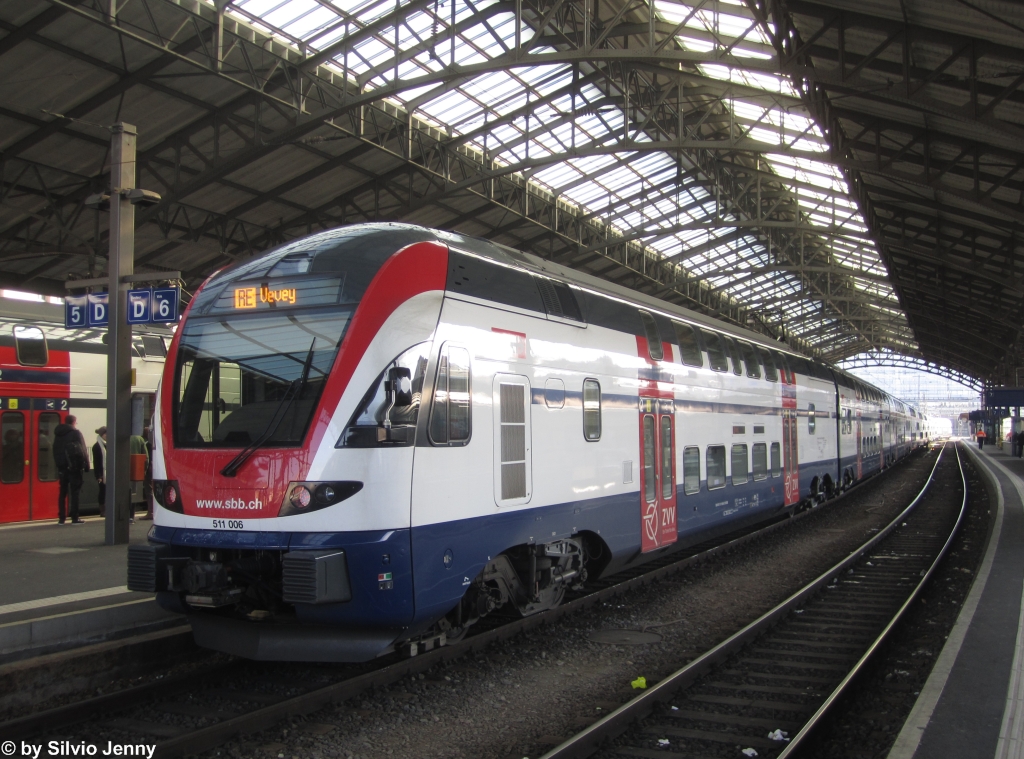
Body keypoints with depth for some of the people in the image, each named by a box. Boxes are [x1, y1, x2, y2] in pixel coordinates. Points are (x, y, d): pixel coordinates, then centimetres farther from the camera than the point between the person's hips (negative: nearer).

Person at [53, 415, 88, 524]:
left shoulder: (58, 434, 13)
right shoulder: (75, 433, -7)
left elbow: (55, 451, 12)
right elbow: (82, 450, -11)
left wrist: (58, 464, 12)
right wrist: (85, 465, -6)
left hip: (62, 467, 6)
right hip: (74, 467, -6)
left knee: (63, 492, 10)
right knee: (75, 492, -2)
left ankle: (61, 518, 8)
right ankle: (74, 518, -4)